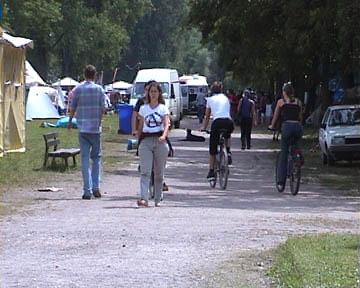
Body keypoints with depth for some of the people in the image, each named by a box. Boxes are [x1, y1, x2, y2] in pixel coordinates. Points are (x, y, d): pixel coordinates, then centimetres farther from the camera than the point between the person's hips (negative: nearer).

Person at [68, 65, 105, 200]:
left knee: (85, 159, 2)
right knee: (96, 157, 12)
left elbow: (72, 108, 6)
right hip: (96, 128, -1)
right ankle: (96, 187, 2)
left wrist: (70, 121, 22)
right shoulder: (99, 89, -1)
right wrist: (99, 120, 11)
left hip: (82, 127, 1)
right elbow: (103, 109, -5)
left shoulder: (77, 89, 2)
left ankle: (87, 191, -3)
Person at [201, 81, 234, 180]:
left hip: (217, 122, -3)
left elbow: (207, 117, 23)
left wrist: (204, 128, 36)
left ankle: (211, 172, 9)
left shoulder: (210, 99, 17)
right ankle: (228, 152, 13)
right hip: (229, 122, 3)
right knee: (227, 136, 38)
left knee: (212, 149, 10)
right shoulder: (226, 98, 24)